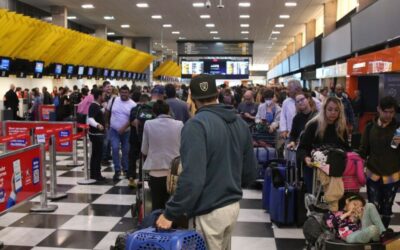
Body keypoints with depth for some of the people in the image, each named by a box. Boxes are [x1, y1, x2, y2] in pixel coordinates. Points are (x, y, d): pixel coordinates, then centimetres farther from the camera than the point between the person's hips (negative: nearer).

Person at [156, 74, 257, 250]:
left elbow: (192, 178, -27)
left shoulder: (197, 125, -19)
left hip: (209, 212, -7)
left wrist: (170, 213, -18)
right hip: (233, 206, 7)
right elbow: (250, 173, 9)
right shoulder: (240, 123, 5)